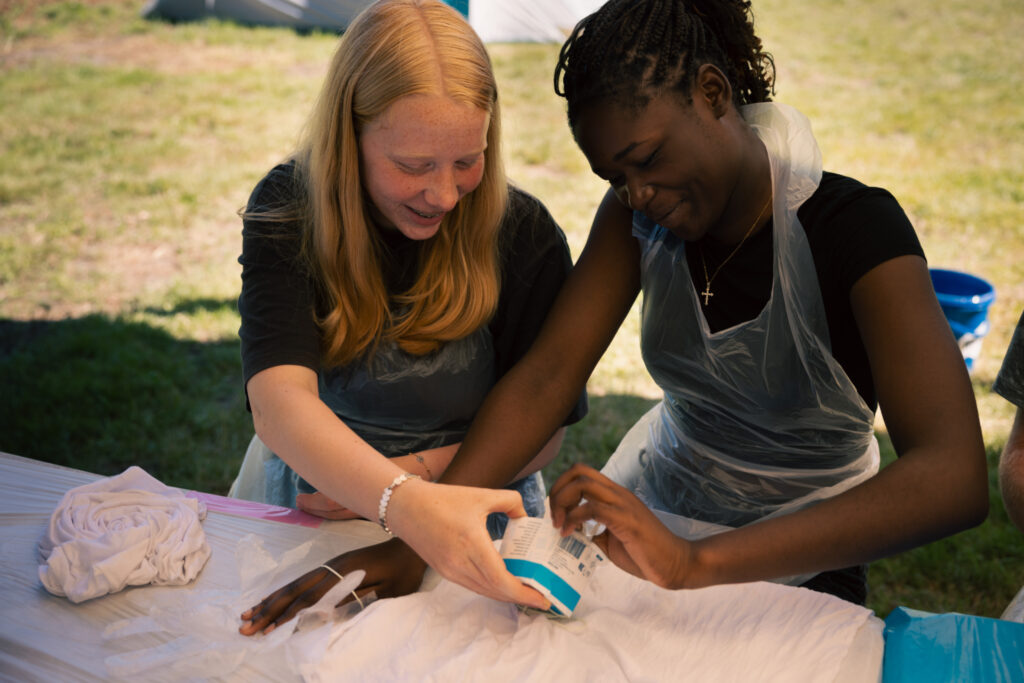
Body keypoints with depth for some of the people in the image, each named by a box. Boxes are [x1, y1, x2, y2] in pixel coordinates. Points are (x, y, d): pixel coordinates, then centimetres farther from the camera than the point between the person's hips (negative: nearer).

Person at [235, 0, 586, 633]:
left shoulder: (525, 235, -12)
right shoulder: (288, 210, -12)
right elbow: (279, 401, -27)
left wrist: (421, 471, -21)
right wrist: (403, 502, -45)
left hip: (481, 526, -1)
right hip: (312, 513, 2)